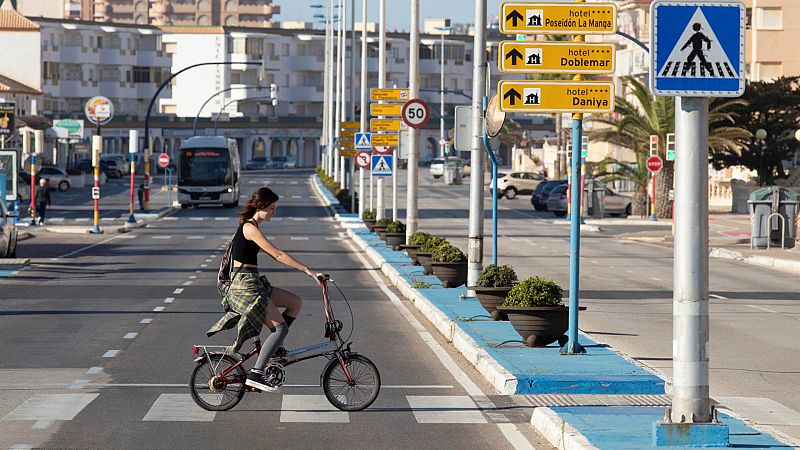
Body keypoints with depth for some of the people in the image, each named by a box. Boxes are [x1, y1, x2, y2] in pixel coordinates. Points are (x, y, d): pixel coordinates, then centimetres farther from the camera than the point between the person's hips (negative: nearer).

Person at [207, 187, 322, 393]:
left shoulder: (250, 226, 15)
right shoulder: (250, 228, -16)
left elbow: (274, 255, 22)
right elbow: (278, 255, -21)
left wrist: (306, 270, 19)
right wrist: (308, 271, -21)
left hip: (253, 283, 9)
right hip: (246, 285, -9)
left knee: (296, 303, 9)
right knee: (281, 328, -10)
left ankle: (273, 347, 13)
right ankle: (256, 374, -12)